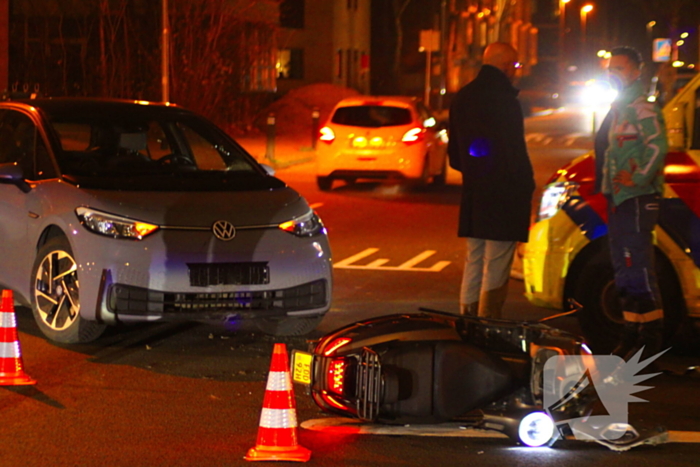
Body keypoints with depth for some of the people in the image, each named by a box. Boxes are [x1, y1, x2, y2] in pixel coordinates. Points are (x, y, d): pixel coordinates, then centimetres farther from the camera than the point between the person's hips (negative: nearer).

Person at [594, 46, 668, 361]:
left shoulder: (641, 108, -11)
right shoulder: (619, 108, 18)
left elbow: (658, 146, -23)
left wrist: (638, 179, -22)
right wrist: (610, 186, 15)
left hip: (637, 200, -10)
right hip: (619, 199, 10)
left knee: (638, 269, -11)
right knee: (624, 273, 13)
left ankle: (652, 335, -7)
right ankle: (632, 333, 20)